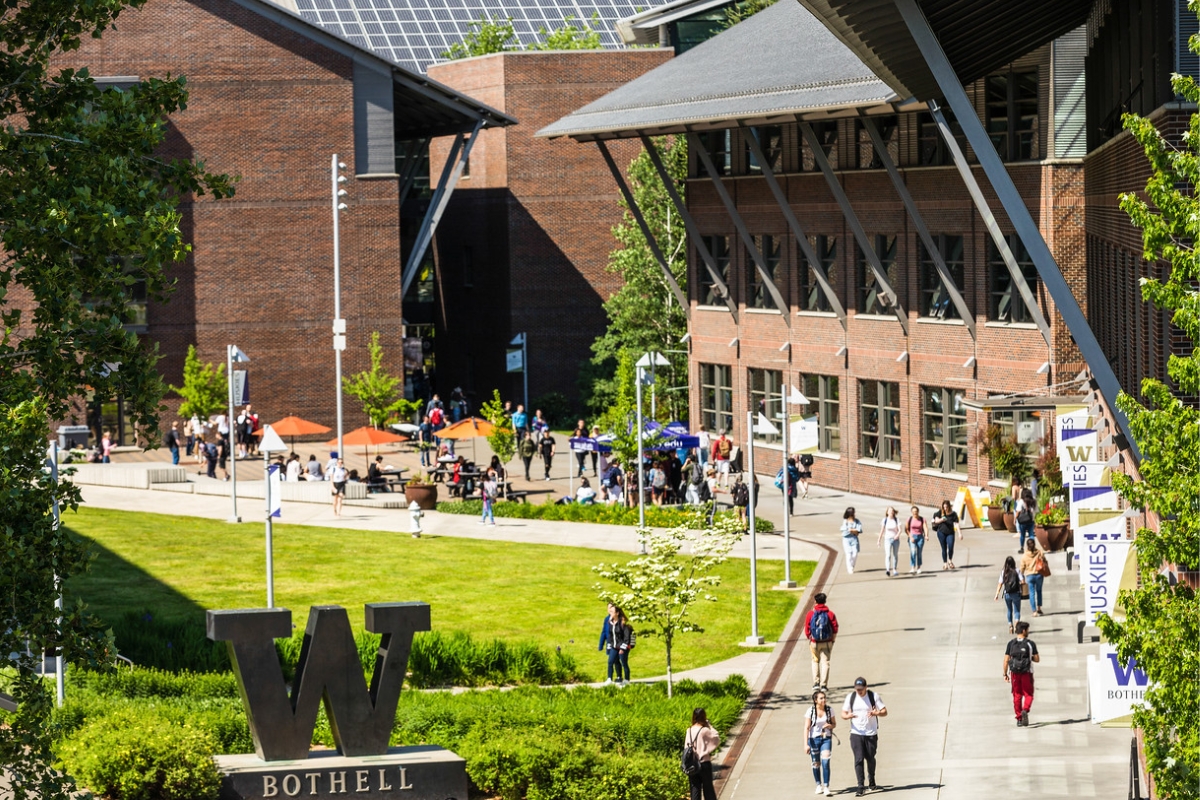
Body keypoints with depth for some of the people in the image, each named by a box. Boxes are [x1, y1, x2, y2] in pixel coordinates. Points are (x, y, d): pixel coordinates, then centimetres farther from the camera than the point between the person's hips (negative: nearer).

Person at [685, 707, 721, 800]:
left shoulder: (689, 731, 0)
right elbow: (717, 738, -1)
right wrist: (710, 727, 3)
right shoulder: (705, 731, -13)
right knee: (708, 789, 9)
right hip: (704, 763, -3)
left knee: (694, 789, 6)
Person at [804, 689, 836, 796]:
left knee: (825, 762, -13)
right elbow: (806, 728, -12)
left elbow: (834, 724, 11)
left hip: (826, 739, 1)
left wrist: (830, 725, -15)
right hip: (814, 739, -1)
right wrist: (806, 744, -18)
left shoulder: (829, 710, -2)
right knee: (816, 763, 11)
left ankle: (826, 787, -11)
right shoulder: (811, 711, -11)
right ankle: (819, 785, 30)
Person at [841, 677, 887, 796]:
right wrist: (848, 716, -20)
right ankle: (861, 787, -10)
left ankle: (871, 781, 38)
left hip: (871, 734, 0)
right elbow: (843, 714, 4)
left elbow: (885, 712, -3)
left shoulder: (874, 696, -4)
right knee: (859, 759, -10)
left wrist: (875, 713, -25)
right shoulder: (850, 697, 1)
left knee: (870, 758, 13)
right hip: (856, 733, 0)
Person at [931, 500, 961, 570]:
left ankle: (950, 560, 11)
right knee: (944, 548, 2)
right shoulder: (940, 512, 0)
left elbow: (956, 524, -4)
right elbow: (936, 520, -2)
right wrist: (941, 520, -25)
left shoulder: (953, 514, -2)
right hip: (941, 532, 1)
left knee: (950, 547, -14)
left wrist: (959, 533, -12)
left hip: (950, 533, -1)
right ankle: (945, 563, 13)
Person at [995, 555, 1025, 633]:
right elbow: (1023, 582, -10)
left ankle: (1010, 626, 21)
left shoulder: (1003, 572, -3)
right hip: (1016, 593, -2)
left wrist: (997, 594, -5)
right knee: (1017, 611, 5)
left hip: (1007, 594, 2)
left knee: (1009, 611, 19)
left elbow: (1000, 584, -6)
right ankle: (1016, 623, -19)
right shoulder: (1017, 571, -7)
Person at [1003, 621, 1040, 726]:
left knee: (1017, 696, 11)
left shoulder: (1011, 644, 1)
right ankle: (1025, 710, -21)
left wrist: (1005, 674, 6)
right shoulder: (1030, 643, -4)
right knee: (1028, 694, 8)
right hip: (1027, 673, -2)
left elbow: (1006, 660, -2)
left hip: (1014, 673, 2)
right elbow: (1037, 659, -3)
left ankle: (1019, 719, 11)